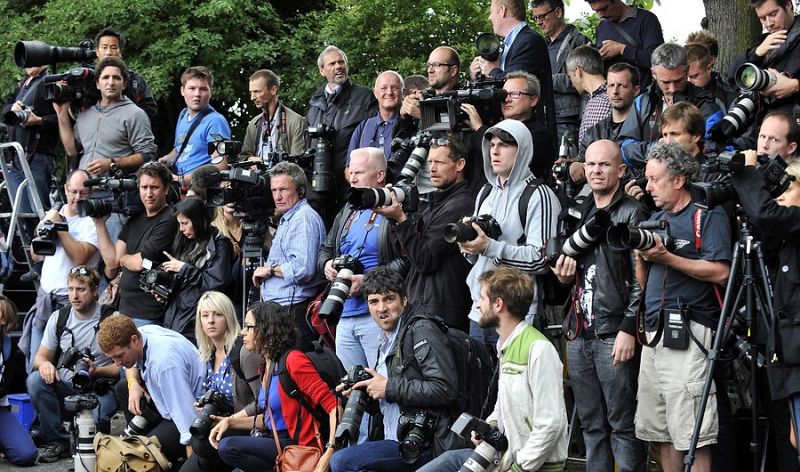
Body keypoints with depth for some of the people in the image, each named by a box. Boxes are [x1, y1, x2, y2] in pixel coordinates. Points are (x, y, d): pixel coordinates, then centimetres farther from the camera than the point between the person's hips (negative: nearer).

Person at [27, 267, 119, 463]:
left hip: (99, 389, -4)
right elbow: (40, 357, 9)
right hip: (65, 387, 4)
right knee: (35, 379, -25)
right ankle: (59, 441, -12)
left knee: (98, 416, -36)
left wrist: (97, 371, -26)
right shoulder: (59, 318, 6)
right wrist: (44, 364, -17)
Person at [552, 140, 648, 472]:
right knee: (591, 425, 10)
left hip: (614, 335, -7)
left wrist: (628, 329, -17)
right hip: (580, 333, 7)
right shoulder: (582, 214, 18)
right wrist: (564, 276, 6)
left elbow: (639, 279, -11)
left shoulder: (631, 214, -5)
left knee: (623, 425, -6)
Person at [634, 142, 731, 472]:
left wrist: (667, 258, -15)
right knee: (660, 432, 8)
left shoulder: (708, 216, -2)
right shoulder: (655, 220, 21)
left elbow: (721, 272, -14)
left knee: (692, 436, -10)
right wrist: (641, 256, 2)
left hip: (686, 334, -8)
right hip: (653, 332, 8)